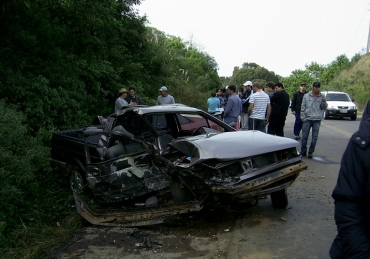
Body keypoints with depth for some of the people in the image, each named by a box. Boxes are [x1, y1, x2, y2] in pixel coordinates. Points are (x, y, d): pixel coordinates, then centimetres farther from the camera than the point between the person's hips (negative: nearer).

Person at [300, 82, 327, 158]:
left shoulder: (322, 97, 4)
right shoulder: (306, 96, 2)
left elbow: (324, 108, 2)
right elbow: (303, 107, 3)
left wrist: (324, 101, -14)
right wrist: (303, 118, -3)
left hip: (317, 120, 1)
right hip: (307, 119, -1)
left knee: (314, 138, 5)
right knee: (304, 137, 3)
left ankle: (310, 152, 14)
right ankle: (303, 151, 14)